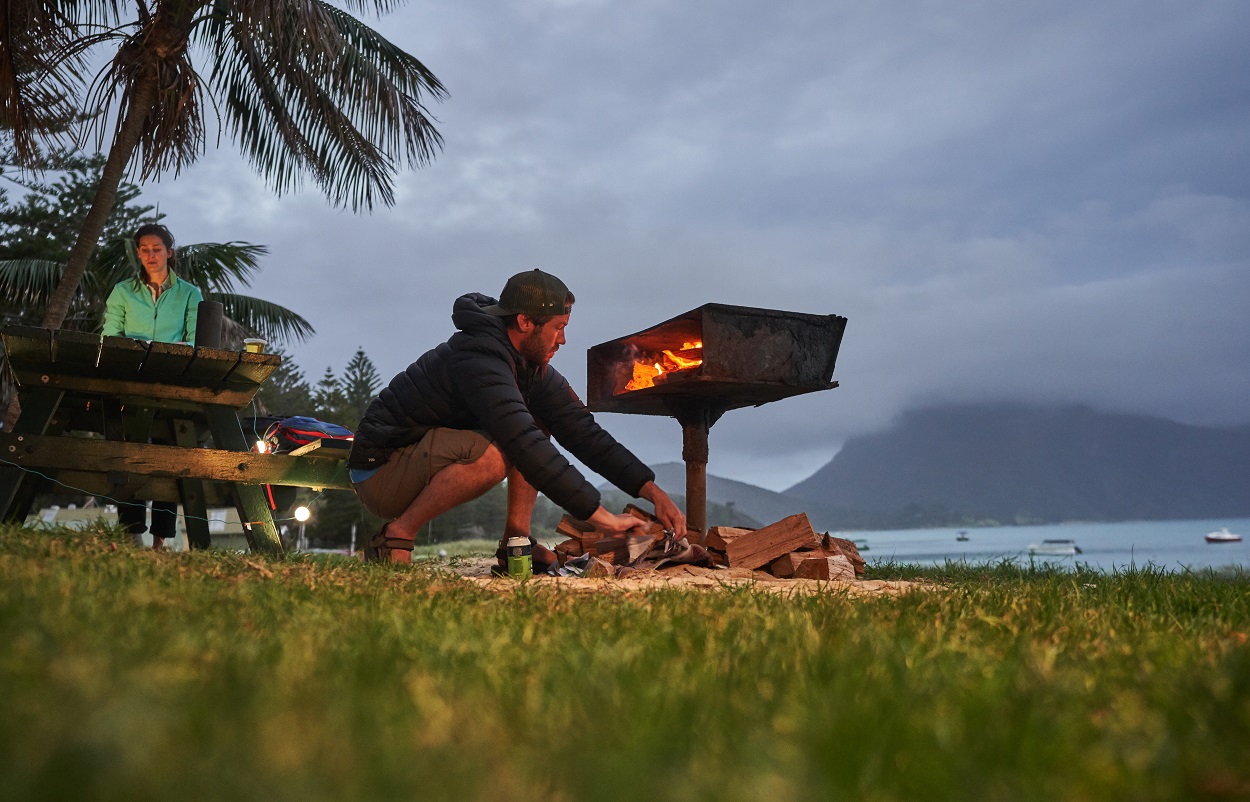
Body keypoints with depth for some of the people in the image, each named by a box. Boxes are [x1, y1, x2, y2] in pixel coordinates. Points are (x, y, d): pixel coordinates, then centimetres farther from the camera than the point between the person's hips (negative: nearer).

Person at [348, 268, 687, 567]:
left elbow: (582, 431, -2)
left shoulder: (533, 367, 1)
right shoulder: (478, 361, -27)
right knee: (491, 455, -35)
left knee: (540, 423, 1)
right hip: (379, 472, -9)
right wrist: (600, 515, -34)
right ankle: (394, 539, -17)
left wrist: (652, 490, -10)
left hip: (424, 457, 9)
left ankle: (516, 540, -3)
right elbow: (526, 448, -36)